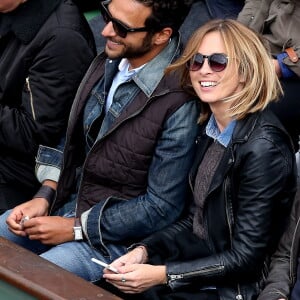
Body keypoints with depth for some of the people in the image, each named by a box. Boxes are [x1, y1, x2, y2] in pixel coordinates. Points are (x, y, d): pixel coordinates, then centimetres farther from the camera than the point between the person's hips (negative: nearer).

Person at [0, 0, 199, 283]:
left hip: (117, 236, -8)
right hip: (66, 204, 8)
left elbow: (161, 207, -20)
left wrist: (76, 228, -16)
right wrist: (44, 196, -1)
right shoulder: (108, 61, -1)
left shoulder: (180, 103, -25)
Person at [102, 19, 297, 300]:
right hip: (194, 261, 7)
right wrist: (143, 250, -3)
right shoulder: (210, 127, 5)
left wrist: (163, 275, -21)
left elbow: (246, 257, -19)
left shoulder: (262, 146, -20)